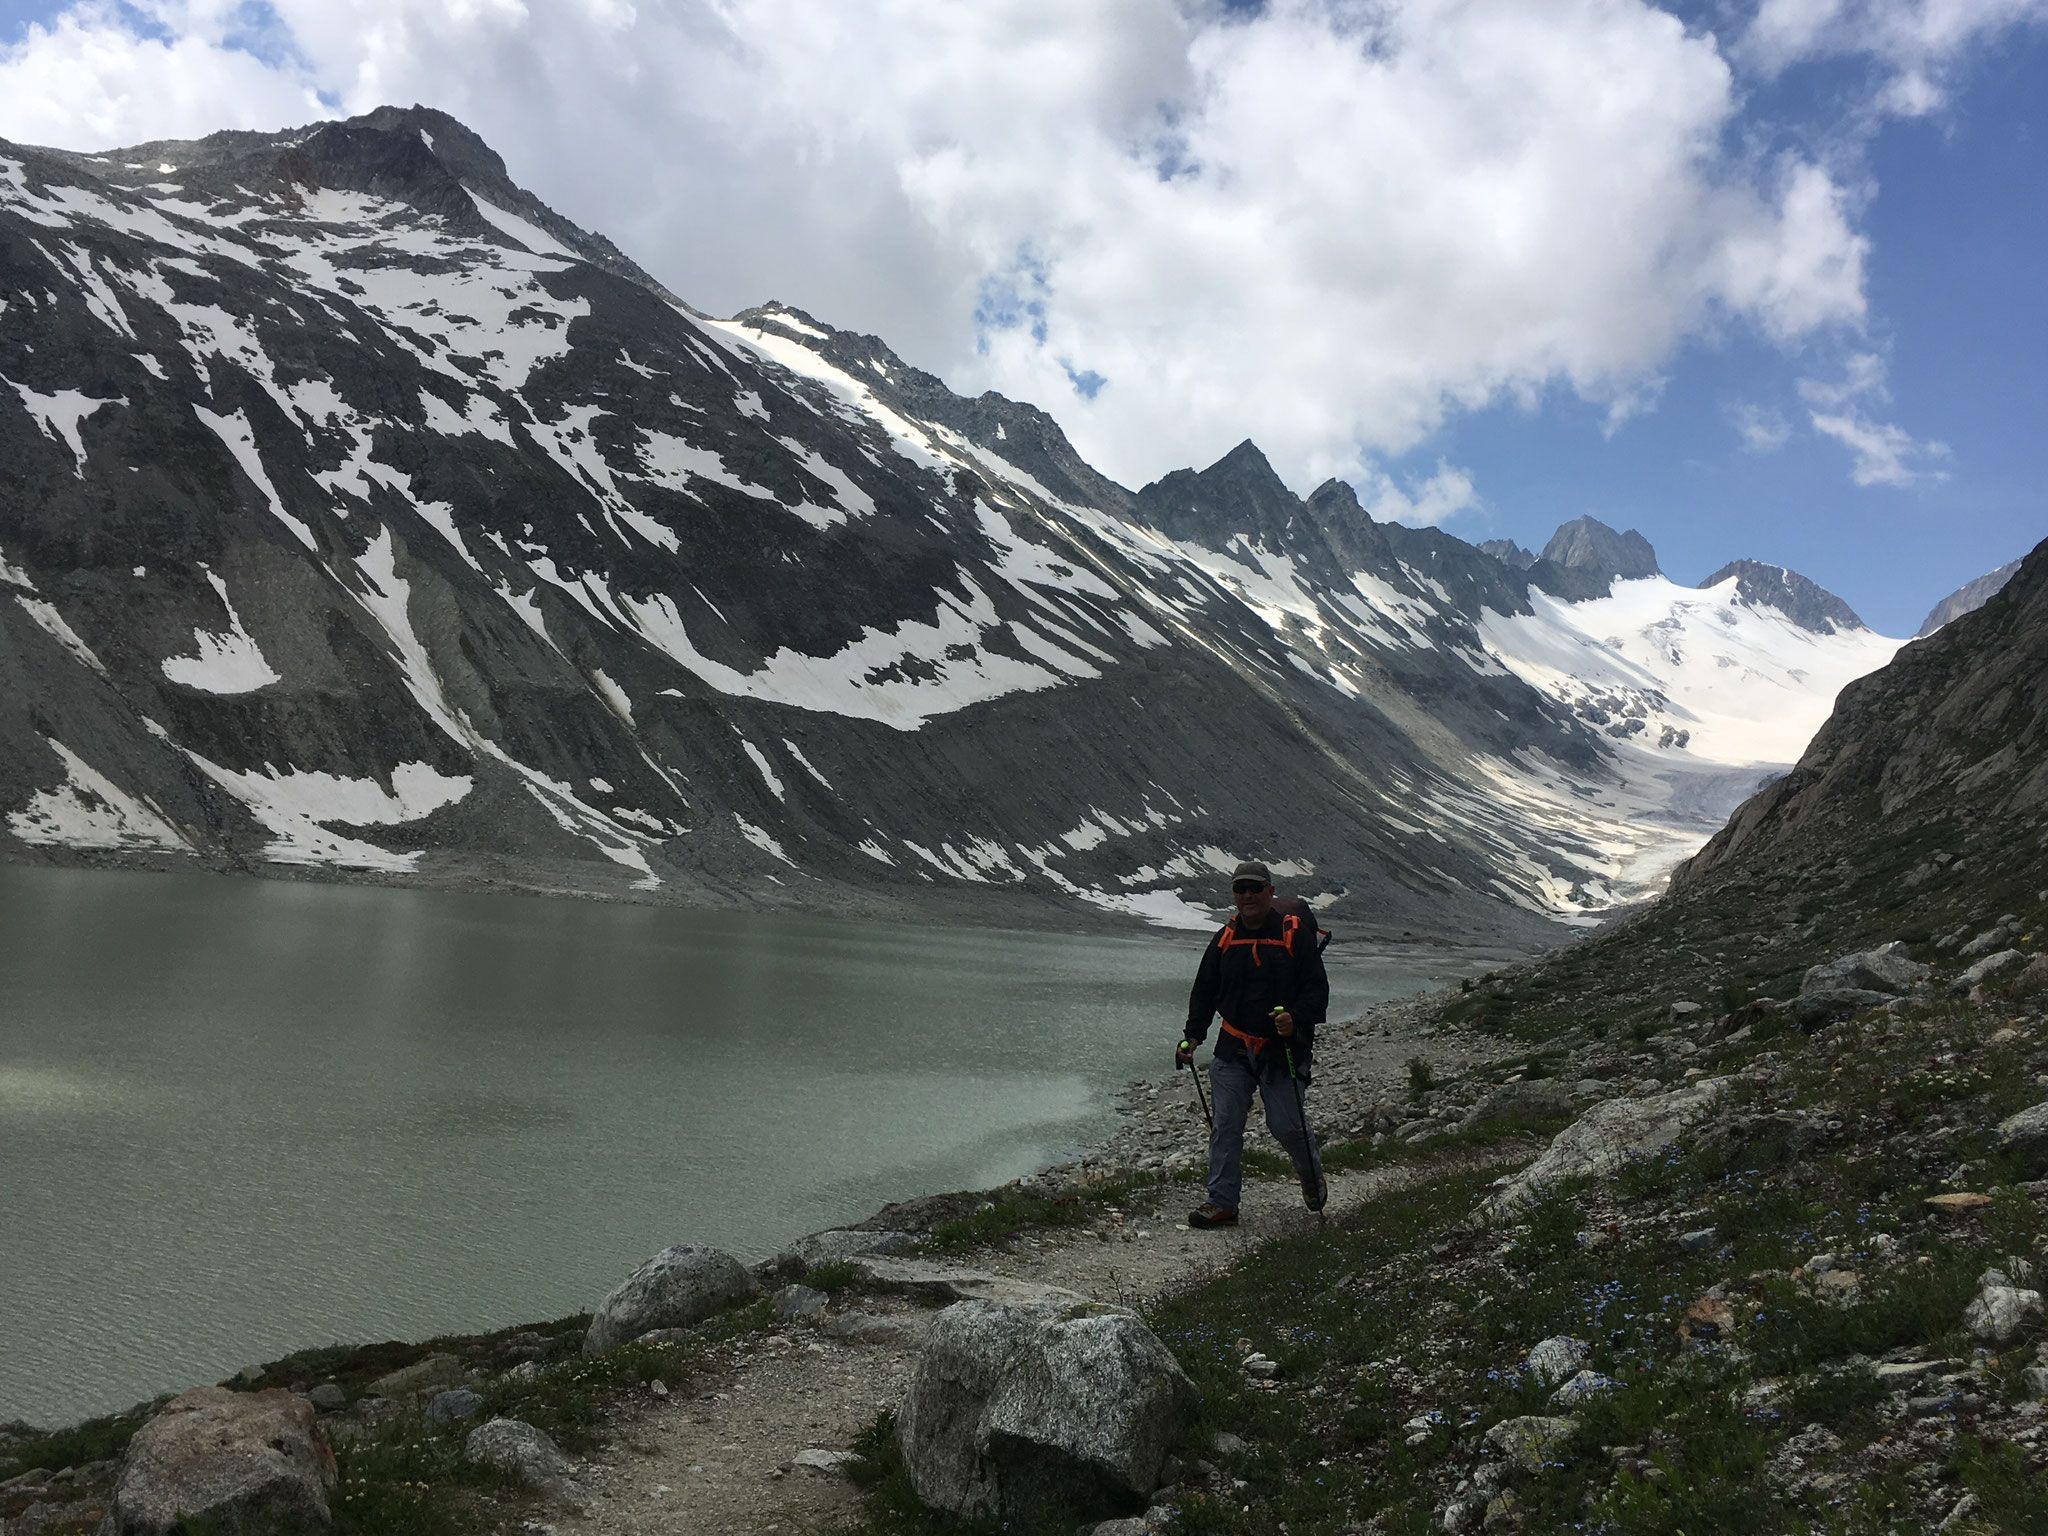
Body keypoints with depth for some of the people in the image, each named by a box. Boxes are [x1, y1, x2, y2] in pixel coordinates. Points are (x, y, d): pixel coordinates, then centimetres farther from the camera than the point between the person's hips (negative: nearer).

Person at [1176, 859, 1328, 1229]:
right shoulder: (1226, 939, 8)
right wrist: (1193, 1035, 5)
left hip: (1282, 1050, -4)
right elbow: (1204, 991, 16)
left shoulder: (1295, 932, -5)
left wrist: (1297, 1020, -24)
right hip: (1233, 1049, 4)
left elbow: (1317, 988, -6)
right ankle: (1222, 1202, 6)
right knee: (1225, 1125, -1)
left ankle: (1311, 1175, 29)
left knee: (1286, 1125, -2)